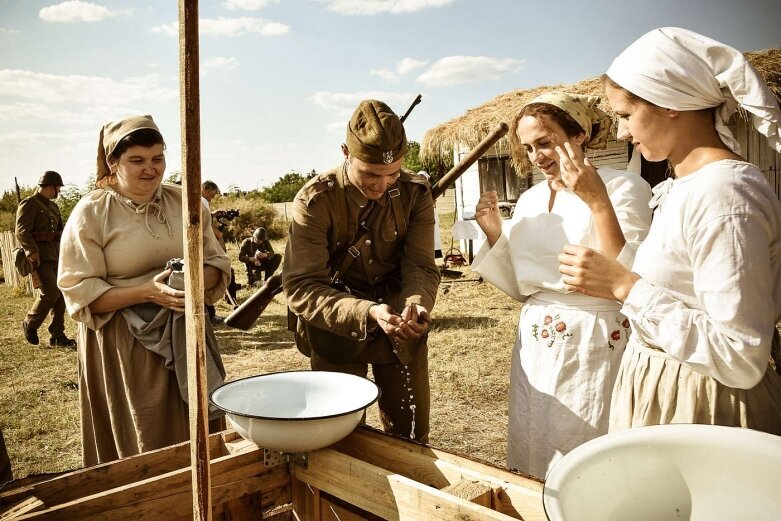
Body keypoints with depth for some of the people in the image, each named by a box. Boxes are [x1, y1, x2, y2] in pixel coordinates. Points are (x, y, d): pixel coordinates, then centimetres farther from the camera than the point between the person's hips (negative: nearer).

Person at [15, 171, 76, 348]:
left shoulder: (53, 206, 19)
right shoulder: (29, 204, -6)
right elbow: (22, 231, -16)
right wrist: (33, 251, -28)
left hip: (55, 255, 8)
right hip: (39, 256, -8)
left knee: (60, 293, 4)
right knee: (50, 291, -15)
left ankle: (57, 335, 11)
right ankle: (30, 324, 8)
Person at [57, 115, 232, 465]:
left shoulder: (185, 202, 5)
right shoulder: (91, 213, -6)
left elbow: (218, 263, 9)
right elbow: (80, 293, -9)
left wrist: (197, 279, -14)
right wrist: (147, 292, -22)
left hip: (185, 336, 4)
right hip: (124, 348, -3)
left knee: (198, 438, 10)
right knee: (146, 447, 4)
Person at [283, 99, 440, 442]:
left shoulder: (415, 193, -9)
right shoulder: (315, 201, -20)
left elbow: (421, 266, -9)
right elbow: (301, 288, -23)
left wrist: (417, 304, -33)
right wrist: (366, 312, -38)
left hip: (402, 328, 3)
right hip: (337, 328, -3)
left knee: (411, 436, 15)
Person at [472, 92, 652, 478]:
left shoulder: (623, 187, -9)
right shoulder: (529, 200, 8)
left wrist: (598, 201, -25)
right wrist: (493, 233, 0)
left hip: (595, 348, -5)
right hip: (535, 347, 6)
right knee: (533, 465, 17)